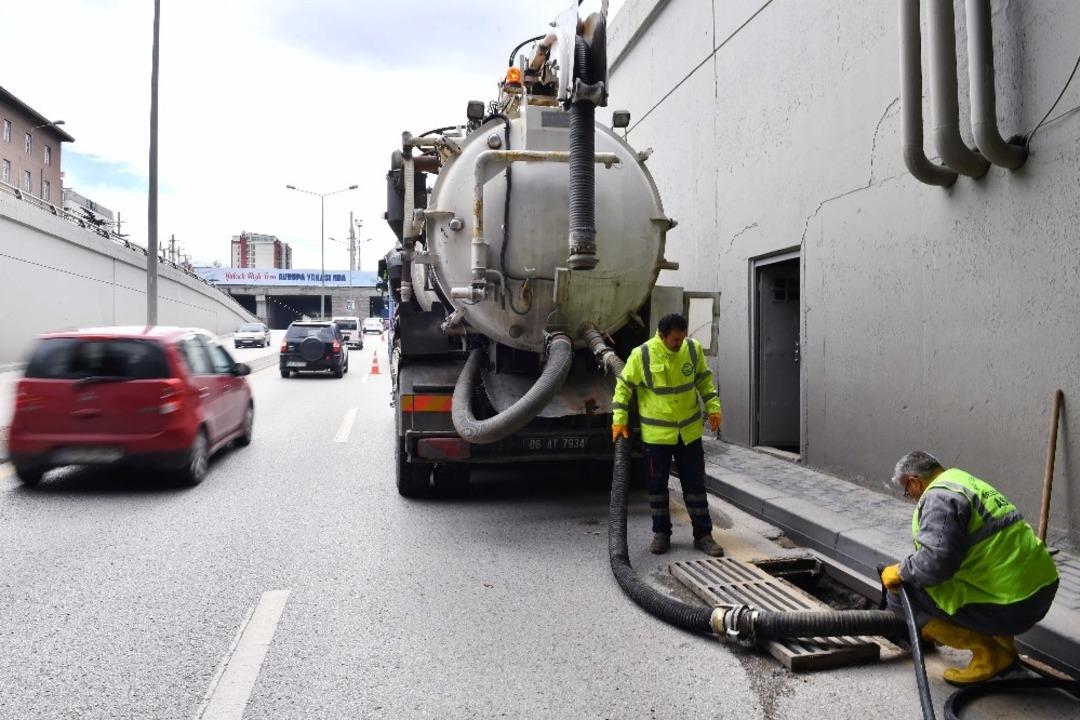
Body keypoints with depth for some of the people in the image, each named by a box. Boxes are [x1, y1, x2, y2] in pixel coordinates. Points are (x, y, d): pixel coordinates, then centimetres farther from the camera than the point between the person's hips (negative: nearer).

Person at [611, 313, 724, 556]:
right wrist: (619, 420, -8)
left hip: (689, 432, 2)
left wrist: (713, 407, 3)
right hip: (656, 433, -2)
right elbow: (624, 386, -5)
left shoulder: (693, 349, -5)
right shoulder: (641, 354, -15)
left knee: (695, 484, 8)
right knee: (657, 485, 9)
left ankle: (703, 534, 19)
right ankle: (661, 533, 24)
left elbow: (704, 380, 10)